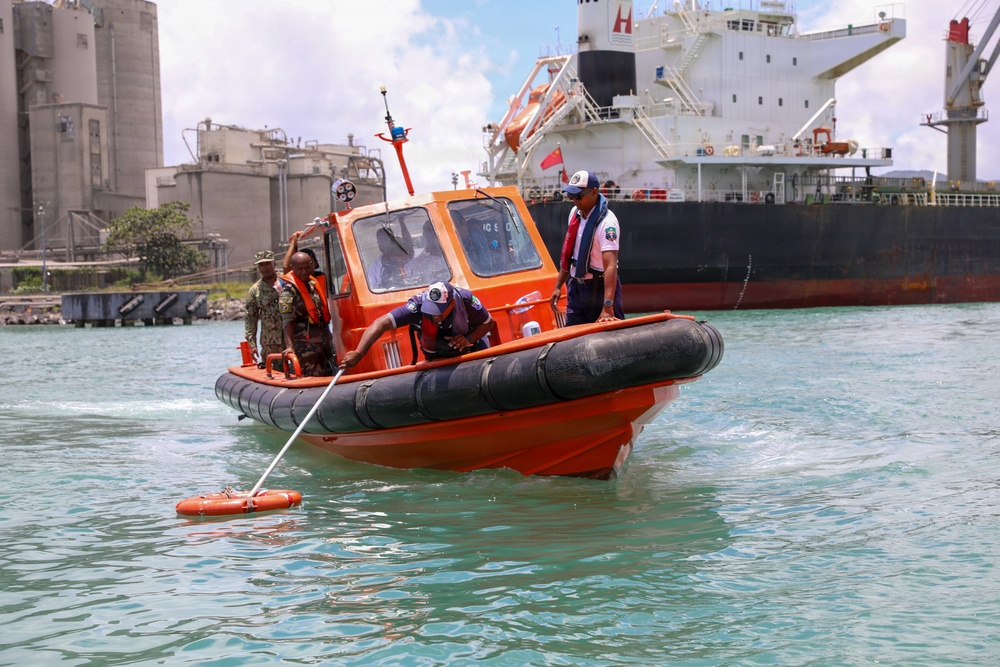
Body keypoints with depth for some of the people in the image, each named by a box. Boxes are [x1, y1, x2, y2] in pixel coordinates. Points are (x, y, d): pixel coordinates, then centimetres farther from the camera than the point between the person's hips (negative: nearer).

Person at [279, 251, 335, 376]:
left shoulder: (314, 284, 13)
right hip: (305, 346, -8)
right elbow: (287, 321, -19)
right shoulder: (289, 291, -11)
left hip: (325, 342, 8)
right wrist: (289, 346, -31)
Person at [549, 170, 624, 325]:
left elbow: (610, 265, -31)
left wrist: (608, 308, -40)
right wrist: (558, 286, 15)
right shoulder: (575, 213, 3)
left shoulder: (606, 222, -22)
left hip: (599, 288, -7)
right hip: (575, 287, 7)